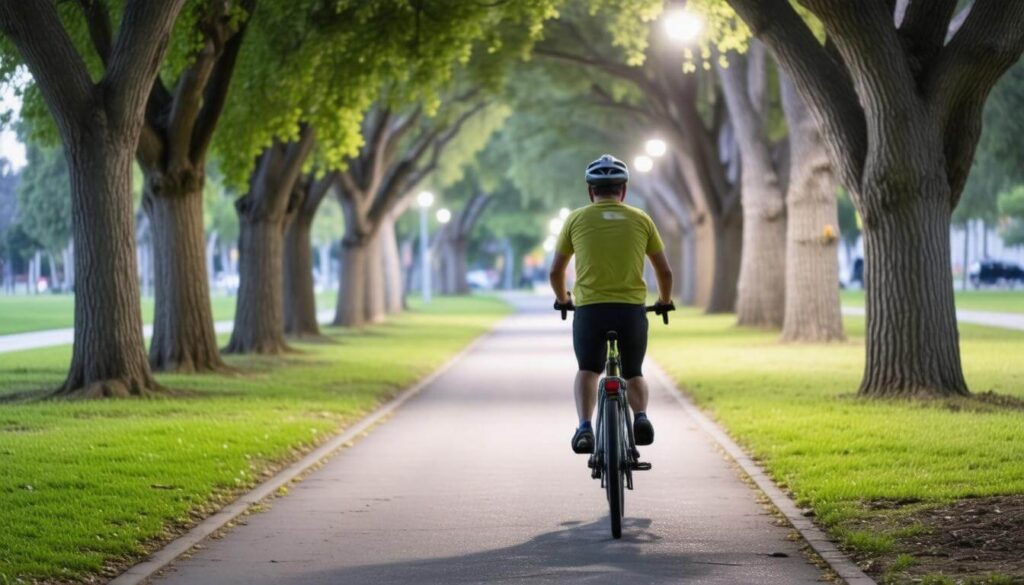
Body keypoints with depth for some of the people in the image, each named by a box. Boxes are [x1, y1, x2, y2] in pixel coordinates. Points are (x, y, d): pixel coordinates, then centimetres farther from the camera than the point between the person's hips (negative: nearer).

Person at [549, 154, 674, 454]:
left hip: (589, 309, -1)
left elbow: (555, 271, 13)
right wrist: (665, 301, 34)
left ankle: (584, 426, -4)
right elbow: (665, 271, 15)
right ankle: (640, 416, -10)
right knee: (634, 374, 20)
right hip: (632, 310, 1)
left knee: (587, 371, 20)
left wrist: (562, 299, 32)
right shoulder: (641, 220, 10)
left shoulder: (577, 219, 7)